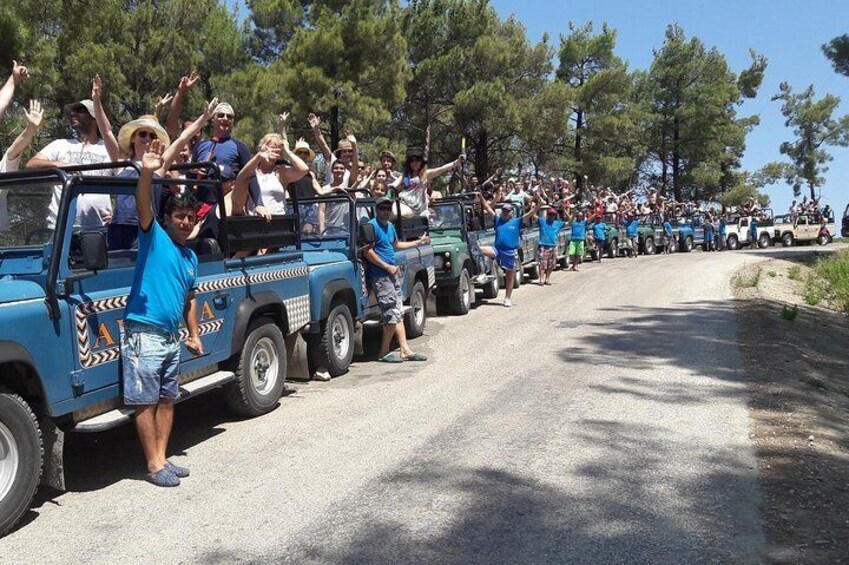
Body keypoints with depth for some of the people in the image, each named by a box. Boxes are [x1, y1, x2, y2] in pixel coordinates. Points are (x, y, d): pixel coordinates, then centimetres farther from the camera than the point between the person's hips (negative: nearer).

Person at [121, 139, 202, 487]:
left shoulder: (191, 257, 16)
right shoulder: (154, 236, -1)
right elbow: (143, 207, -21)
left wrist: (194, 335, 17)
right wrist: (147, 174, -36)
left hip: (171, 337, 7)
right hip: (143, 334, -7)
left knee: (167, 399, 12)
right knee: (146, 402, -1)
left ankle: (162, 458, 22)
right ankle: (154, 466, 6)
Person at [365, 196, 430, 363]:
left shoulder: (390, 226, 15)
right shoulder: (372, 225, -12)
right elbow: (368, 252, -17)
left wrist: (418, 242, 29)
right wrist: (388, 267, -17)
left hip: (393, 273, 9)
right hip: (380, 276, -9)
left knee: (398, 312, 9)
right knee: (391, 314, -9)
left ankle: (405, 351, 12)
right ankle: (384, 353, 2)